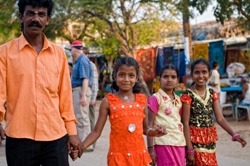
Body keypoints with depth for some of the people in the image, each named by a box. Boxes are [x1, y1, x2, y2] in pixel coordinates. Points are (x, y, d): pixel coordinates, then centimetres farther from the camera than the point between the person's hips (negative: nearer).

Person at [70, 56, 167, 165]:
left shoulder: (142, 100, 3)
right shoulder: (108, 101, -5)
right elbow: (97, 131, -5)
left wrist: (153, 132, -8)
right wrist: (81, 147, -18)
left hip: (139, 154, 3)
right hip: (118, 155, -3)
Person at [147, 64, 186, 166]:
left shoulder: (179, 100, 12)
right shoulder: (155, 98, -7)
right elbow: (150, 125, -7)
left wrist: (187, 146, 15)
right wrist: (150, 148, -11)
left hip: (179, 143, 6)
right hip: (164, 143, -6)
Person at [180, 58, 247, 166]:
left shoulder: (212, 94, 5)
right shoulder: (188, 95, -11)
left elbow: (220, 118, 0)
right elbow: (185, 123, -12)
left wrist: (234, 135, -14)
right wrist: (190, 149, -14)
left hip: (210, 141, 5)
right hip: (195, 141, -5)